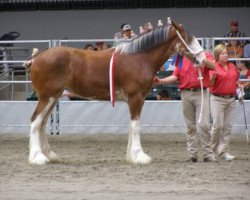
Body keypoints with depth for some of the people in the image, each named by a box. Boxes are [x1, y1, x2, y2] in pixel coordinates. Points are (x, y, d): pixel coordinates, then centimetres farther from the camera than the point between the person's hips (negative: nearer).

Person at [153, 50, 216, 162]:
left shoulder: (205, 55, 5)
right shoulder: (181, 59, 16)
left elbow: (212, 66, -15)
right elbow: (175, 77, 7)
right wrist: (160, 81, -6)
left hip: (201, 93, -4)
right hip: (186, 93, 4)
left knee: (204, 125, -9)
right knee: (190, 126, 5)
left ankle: (208, 154, -5)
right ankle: (192, 153, 7)